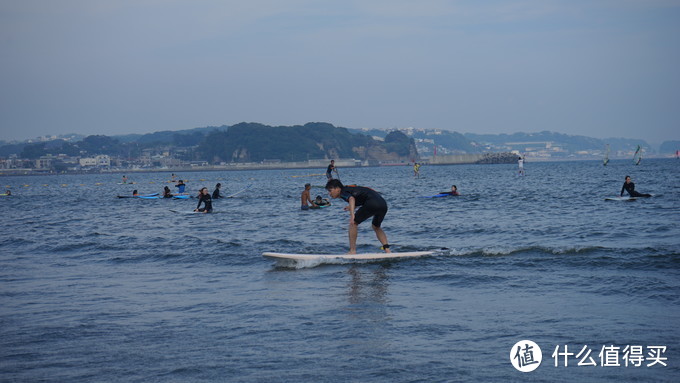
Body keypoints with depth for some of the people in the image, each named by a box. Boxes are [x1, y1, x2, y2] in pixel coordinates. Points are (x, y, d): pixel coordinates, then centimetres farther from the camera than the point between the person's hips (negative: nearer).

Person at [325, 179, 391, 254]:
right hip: (383, 204, 9)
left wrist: (352, 215, -34)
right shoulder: (349, 189, 29)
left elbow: (351, 198, -21)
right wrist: (352, 207, 56)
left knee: (353, 223, 3)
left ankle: (352, 250, 1)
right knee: (376, 227, 29)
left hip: (372, 204, -9)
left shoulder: (343, 192, 3)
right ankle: (387, 249, 14)